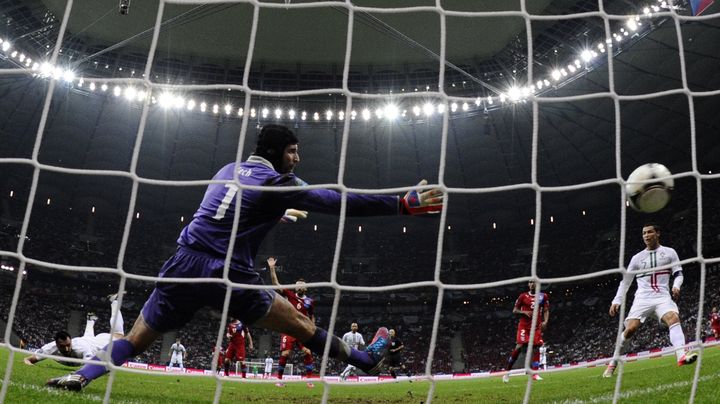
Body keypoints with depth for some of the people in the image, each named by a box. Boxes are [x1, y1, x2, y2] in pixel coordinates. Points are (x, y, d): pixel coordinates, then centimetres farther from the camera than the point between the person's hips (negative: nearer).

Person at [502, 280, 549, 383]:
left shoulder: (543, 296, 9)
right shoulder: (523, 296, 4)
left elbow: (546, 311, 10)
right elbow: (514, 310, 6)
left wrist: (545, 321, -7)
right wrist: (524, 312, -12)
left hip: (537, 326, 2)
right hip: (524, 325, -2)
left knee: (536, 348, -4)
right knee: (519, 347, -12)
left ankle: (535, 374, -1)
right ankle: (506, 371, -5)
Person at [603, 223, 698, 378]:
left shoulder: (669, 253, 9)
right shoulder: (637, 258, 12)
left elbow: (678, 273, 9)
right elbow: (625, 281, 15)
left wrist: (676, 286, -13)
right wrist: (616, 301, 8)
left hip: (663, 297, 0)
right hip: (642, 298, 0)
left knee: (673, 318, -29)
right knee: (630, 329, -14)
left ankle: (682, 356, -44)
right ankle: (613, 364, -1)